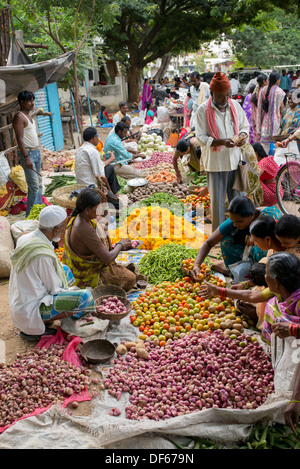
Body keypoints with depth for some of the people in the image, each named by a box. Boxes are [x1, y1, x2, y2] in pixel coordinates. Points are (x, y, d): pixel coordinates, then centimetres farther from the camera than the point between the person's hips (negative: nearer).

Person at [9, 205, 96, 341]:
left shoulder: (26, 238, 0)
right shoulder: (43, 255, -28)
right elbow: (55, 289, -17)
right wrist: (72, 291, 3)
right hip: (29, 311, -9)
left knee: (65, 271, 23)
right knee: (84, 296, -21)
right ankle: (34, 327, -6)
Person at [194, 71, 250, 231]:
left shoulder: (235, 105, 4)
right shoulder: (203, 110, -9)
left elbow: (245, 125, 14)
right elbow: (201, 138, -10)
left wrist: (243, 135, -10)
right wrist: (221, 142, -24)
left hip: (235, 159, 4)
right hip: (215, 162, -4)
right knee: (217, 200, 5)